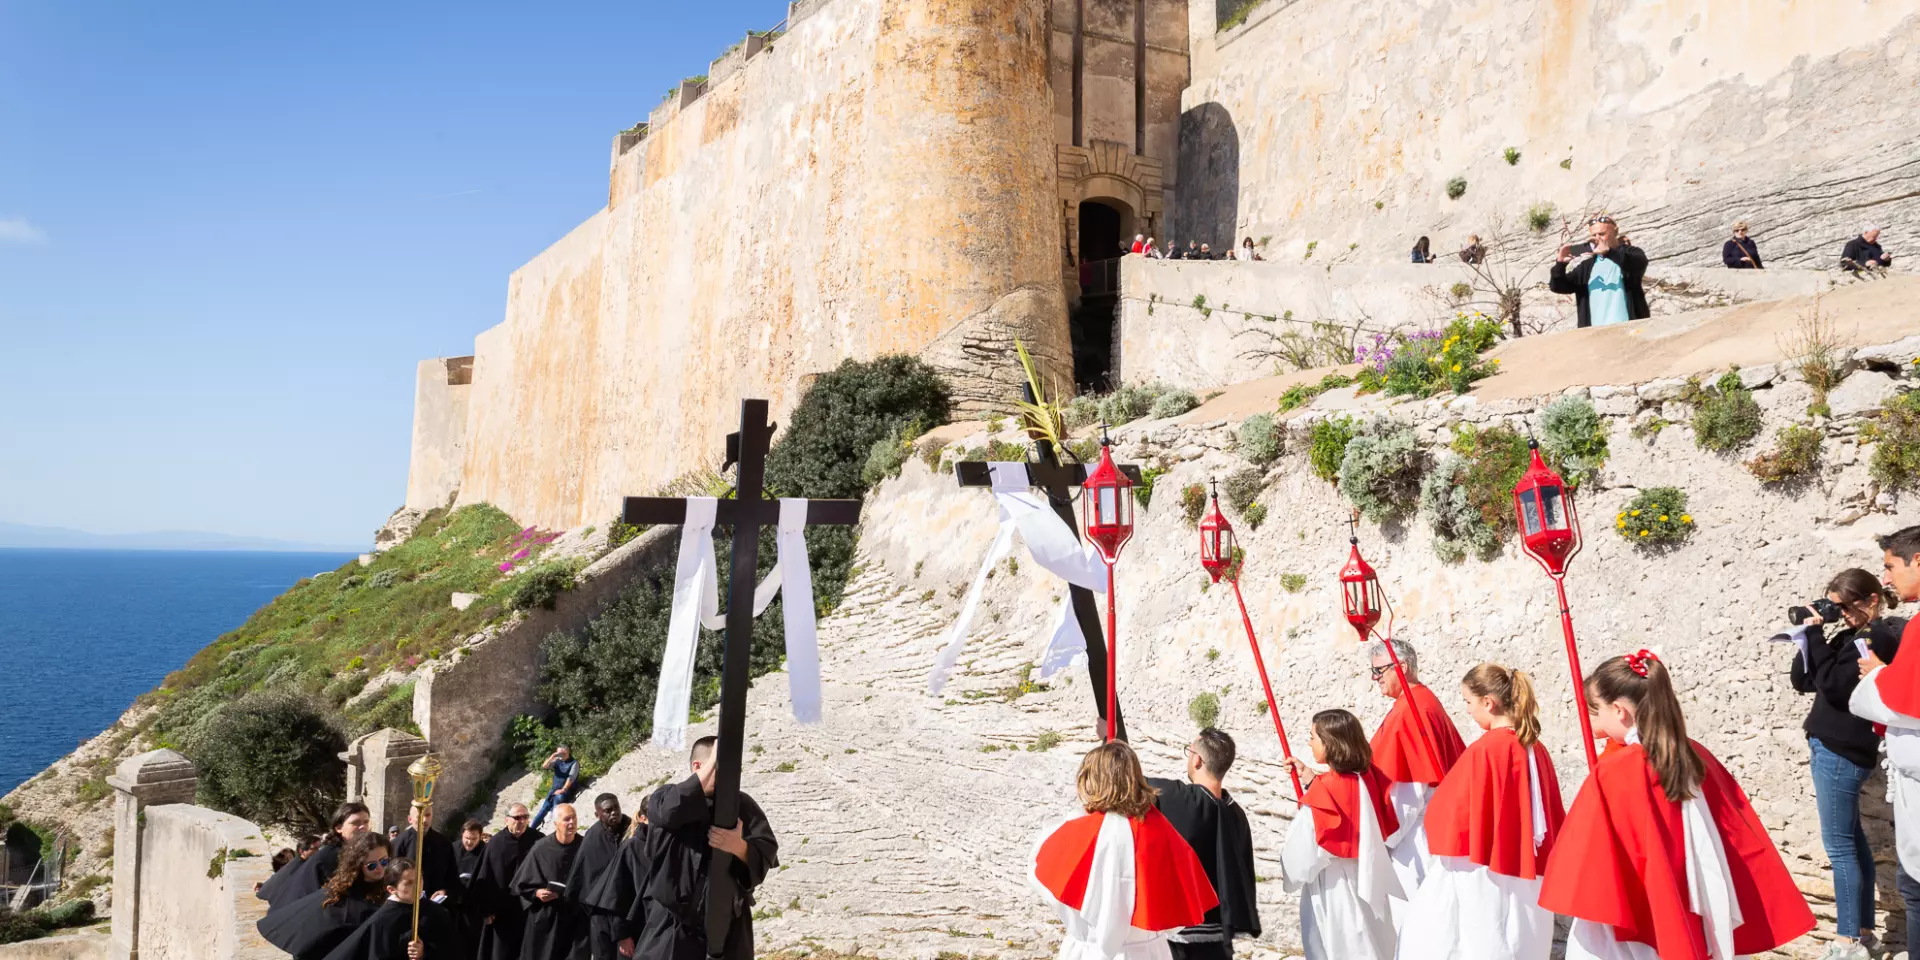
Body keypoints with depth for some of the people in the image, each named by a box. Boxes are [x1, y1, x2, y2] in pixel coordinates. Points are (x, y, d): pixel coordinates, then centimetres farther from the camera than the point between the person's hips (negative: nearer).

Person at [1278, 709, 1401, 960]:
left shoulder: (1323, 792, -23)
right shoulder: (1367, 776, -5)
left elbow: (1305, 847, -17)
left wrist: (1289, 873, 4)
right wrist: (1313, 776, 17)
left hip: (1334, 889, -7)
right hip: (1367, 881, 7)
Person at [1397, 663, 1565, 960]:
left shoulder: (1482, 751, -19)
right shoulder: (1535, 748, 3)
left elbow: (1455, 809, -13)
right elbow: (1552, 815, 11)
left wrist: (1436, 807, 7)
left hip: (1484, 874, -7)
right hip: (1523, 871, 7)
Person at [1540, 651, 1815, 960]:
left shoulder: (1612, 773, -18)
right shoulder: (1698, 758, 1)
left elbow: (1586, 856, -16)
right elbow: (1743, 841, 7)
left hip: (1626, 926, -7)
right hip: (1687, 924, 7)